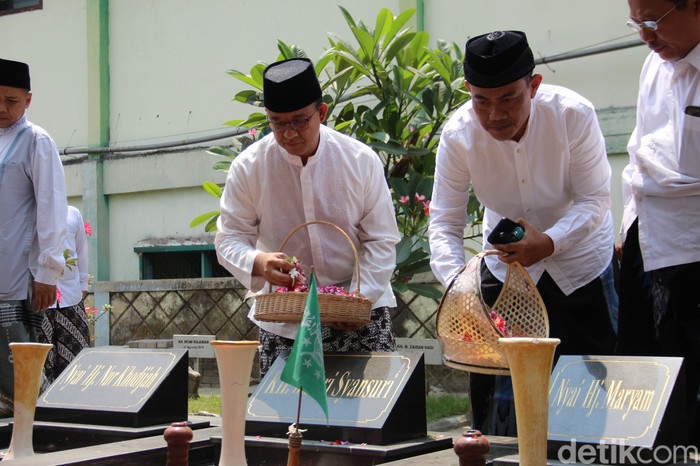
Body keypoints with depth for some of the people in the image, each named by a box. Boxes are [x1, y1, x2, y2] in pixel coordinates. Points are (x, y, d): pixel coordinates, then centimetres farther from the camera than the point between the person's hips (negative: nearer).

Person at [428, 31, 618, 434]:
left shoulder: (573, 115, -26)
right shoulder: (458, 134, -22)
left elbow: (594, 200, -21)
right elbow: (444, 223, -19)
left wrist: (549, 243, -37)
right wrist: (456, 280, -37)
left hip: (581, 264, -1)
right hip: (505, 262, 2)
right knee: (489, 384, 7)